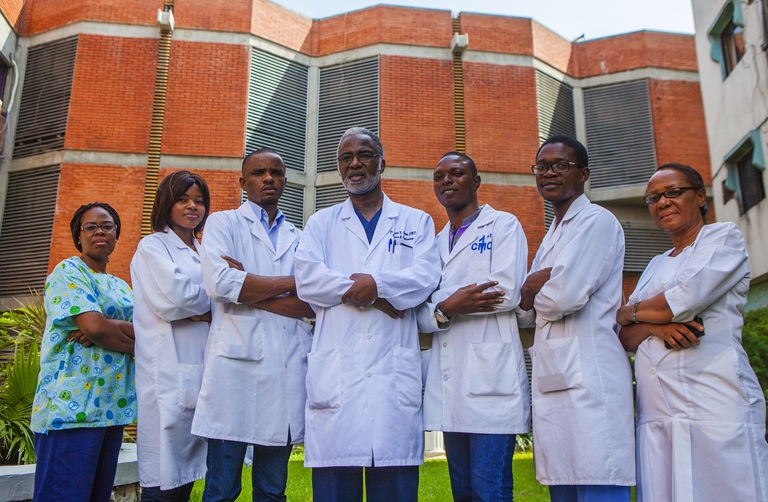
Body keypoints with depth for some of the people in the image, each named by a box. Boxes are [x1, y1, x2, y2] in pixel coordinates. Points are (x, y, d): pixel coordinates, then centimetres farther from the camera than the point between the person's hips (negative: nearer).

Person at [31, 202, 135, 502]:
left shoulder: (121, 286, 19)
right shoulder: (68, 271, -3)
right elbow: (95, 326, -17)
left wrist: (110, 328, -14)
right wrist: (138, 342, -4)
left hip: (112, 407, 7)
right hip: (73, 406, -7)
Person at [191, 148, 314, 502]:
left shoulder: (300, 239, 16)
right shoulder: (223, 223, 9)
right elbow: (219, 283, -10)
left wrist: (248, 289, -6)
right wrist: (291, 282, -4)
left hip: (288, 368, 3)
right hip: (237, 363, -3)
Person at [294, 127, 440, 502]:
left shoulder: (416, 222, 17)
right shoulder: (321, 223, 17)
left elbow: (426, 278, 1)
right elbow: (307, 281, 0)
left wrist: (376, 283, -13)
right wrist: (375, 296, -7)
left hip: (395, 369, 0)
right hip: (336, 369, 1)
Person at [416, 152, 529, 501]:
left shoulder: (503, 225, 6)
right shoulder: (435, 243, 21)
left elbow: (507, 294, -10)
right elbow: (421, 316, 12)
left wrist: (441, 305, -5)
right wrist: (445, 309, -11)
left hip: (490, 377, -5)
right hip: (448, 386, 6)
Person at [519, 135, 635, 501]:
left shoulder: (597, 221, -4)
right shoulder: (551, 236, 23)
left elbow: (566, 295, -18)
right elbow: (524, 307, 17)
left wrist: (531, 295, 3)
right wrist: (538, 284, -4)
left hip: (588, 378, -9)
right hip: (553, 381, 9)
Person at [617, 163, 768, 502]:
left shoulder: (724, 238, 4)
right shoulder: (656, 265, 22)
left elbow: (682, 302, -12)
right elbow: (626, 339, 15)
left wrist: (629, 312, 5)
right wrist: (655, 325, -8)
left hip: (714, 405, -5)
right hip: (656, 408, 6)